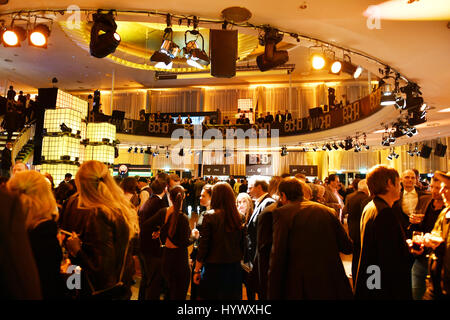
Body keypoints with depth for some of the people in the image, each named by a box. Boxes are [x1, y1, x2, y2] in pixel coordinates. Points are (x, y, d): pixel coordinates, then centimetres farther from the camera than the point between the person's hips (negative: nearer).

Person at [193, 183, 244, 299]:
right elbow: (241, 244, 4)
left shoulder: (210, 216, -13)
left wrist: (197, 270, -1)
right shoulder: (238, 217, -3)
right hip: (235, 267, 4)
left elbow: (203, 246, -10)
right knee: (232, 296, 17)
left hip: (214, 268, -4)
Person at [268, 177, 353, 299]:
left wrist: (273, 295, -8)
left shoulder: (282, 213, -10)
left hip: (299, 288, -4)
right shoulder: (327, 210, 3)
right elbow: (348, 247, 6)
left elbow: (277, 257, -13)